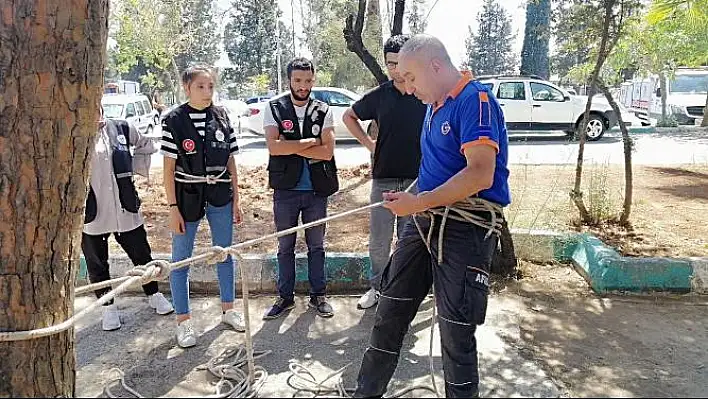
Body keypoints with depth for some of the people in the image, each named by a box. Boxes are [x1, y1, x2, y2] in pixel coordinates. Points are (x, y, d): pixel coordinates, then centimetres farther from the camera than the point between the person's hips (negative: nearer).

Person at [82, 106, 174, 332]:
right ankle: (108, 307, 31)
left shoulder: (120, 129, 0)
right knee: (97, 265, 12)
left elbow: (146, 146, 15)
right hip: (91, 214, -2)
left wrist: (133, 167, 3)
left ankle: (154, 295, 35)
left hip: (125, 210, 2)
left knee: (142, 255, 14)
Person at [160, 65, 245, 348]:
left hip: (220, 197, 3)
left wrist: (236, 199, 6)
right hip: (187, 197, -3)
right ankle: (183, 321, 19)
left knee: (225, 254, 13)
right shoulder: (174, 120, -7)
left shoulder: (222, 117, 3)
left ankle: (228, 309, 32)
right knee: (181, 259, 4)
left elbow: (231, 162, 7)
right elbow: (169, 168, -6)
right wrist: (173, 208, -10)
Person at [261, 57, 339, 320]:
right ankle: (286, 297, 25)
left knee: (316, 245, 12)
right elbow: (273, 146, -16)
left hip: (316, 190, 1)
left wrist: (290, 147, -14)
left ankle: (318, 295, 26)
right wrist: (310, 142, -13)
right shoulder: (274, 109, -2)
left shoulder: (323, 111, 0)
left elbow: (327, 151, -11)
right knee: (285, 246, 11)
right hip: (286, 190, 0)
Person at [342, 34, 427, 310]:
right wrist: (369, 144, 8)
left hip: (417, 180, -1)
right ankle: (377, 288, 25)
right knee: (378, 242, 8)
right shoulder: (379, 96, 2)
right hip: (383, 179, 1)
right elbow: (349, 116, 17)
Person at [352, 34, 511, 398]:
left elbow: (481, 175, -24)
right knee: (389, 314, 12)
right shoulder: (434, 106, 16)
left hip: (467, 228, -8)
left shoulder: (475, 100, -13)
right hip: (424, 222, 9)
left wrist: (419, 202, -21)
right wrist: (415, 204, 15)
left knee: (457, 333, 1)